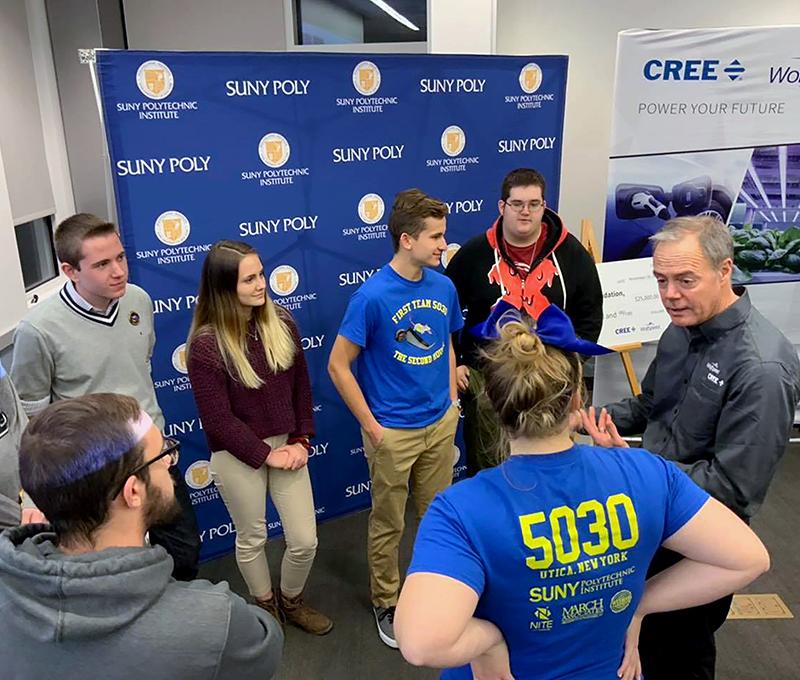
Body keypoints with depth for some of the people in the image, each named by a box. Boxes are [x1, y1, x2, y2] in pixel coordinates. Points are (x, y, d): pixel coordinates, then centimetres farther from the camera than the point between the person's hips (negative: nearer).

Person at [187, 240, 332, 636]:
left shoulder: (280, 323, -5)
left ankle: (292, 602, 41)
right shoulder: (206, 344, -19)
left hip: (287, 446, 4)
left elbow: (301, 386, 3)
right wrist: (265, 454, -13)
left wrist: (302, 440, -4)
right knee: (252, 539, 17)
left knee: (305, 541, 11)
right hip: (238, 456, -4)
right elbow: (217, 419, -17)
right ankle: (265, 606, 45)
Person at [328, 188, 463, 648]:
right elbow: (339, 365, -14)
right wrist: (371, 427, -12)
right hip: (393, 432, -5)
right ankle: (386, 602, 36)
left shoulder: (444, 286, -4)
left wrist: (452, 401, 8)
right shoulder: (373, 295, -20)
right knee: (389, 523, 14)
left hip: (440, 425, 5)